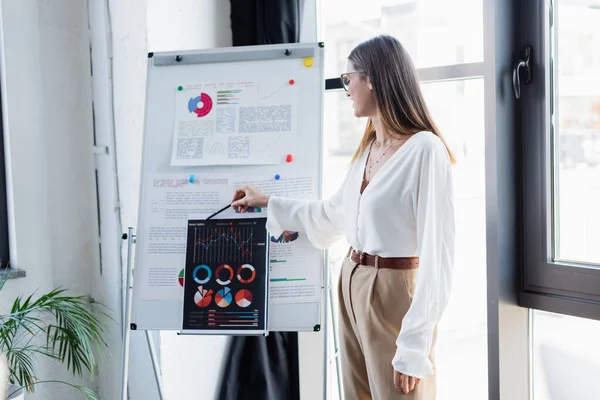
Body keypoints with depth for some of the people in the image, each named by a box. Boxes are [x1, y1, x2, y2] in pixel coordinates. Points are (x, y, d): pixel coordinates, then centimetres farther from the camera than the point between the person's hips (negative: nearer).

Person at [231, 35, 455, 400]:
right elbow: (332, 214, 24)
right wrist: (267, 202, 28)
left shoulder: (425, 149, -18)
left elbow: (438, 252, -20)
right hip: (352, 286, 8)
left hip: (395, 293, -8)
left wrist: (415, 347, -21)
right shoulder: (368, 150, 9)